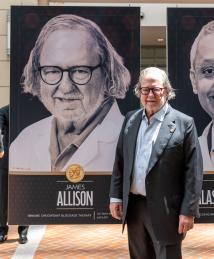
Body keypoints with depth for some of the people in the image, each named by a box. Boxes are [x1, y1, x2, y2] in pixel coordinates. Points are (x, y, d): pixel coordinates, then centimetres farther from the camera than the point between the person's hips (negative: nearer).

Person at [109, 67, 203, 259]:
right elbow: (120, 160, 10)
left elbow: (193, 171, -9)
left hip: (165, 209, -4)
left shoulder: (184, 123, -8)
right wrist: (116, 196, 6)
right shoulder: (130, 119, 7)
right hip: (133, 205, 5)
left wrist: (188, 211, -11)